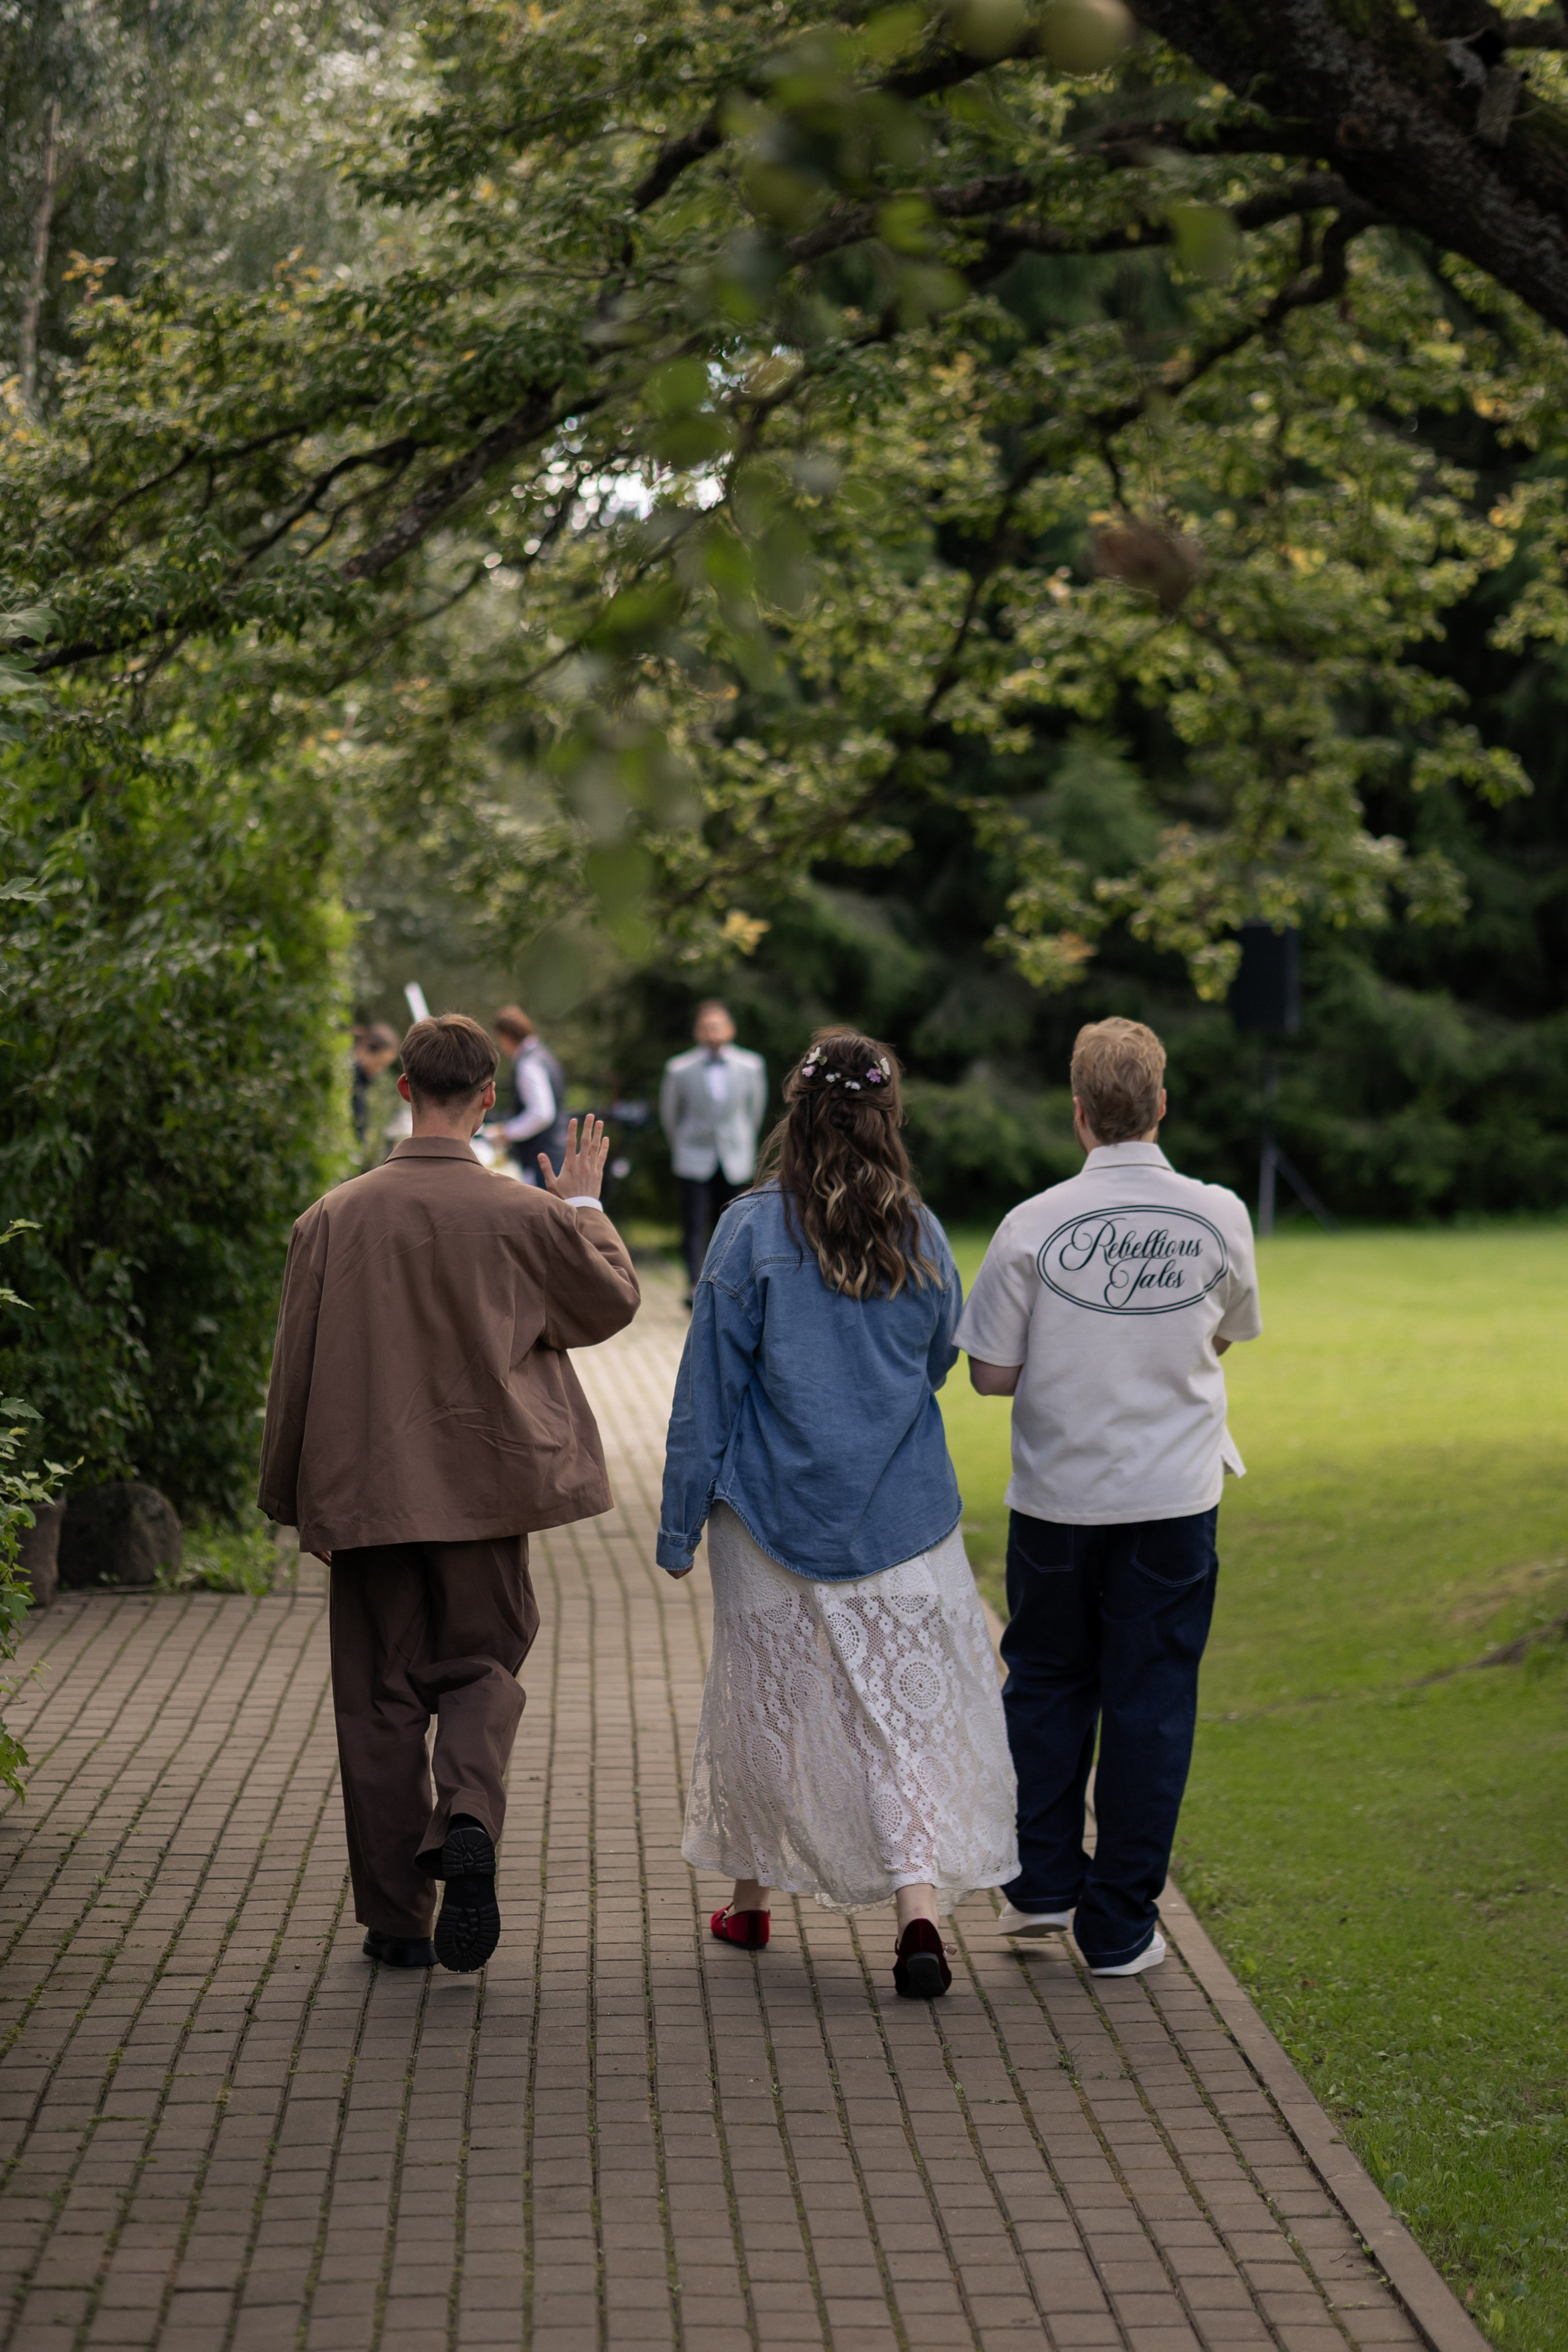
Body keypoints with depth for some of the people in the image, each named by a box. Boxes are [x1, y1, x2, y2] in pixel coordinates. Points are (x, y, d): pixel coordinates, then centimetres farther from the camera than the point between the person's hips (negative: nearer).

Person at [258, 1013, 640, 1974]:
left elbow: (296, 1371, 0)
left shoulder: (335, 1219, -6)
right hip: (485, 1491, 0)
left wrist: (292, 1498, 11)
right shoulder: (525, 1217, -9)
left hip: (367, 1494, 0)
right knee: (481, 1669, 14)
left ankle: (399, 1921, 13)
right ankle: (469, 1822, -15)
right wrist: (585, 1206, 23)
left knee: (381, 1698, 9)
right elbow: (614, 1299, 8)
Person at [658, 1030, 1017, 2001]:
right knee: (908, 1708, 1)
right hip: (903, 1516, 1)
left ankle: (751, 1898, 29)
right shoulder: (920, 1237, -2)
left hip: (776, 1512, -1)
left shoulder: (754, 1231, -10)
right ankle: (921, 1911, -14)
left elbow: (710, 1386, -7)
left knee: (766, 1699, 14)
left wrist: (682, 1521, 0)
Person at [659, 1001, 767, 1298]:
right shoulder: (679, 1069, -5)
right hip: (695, 1161, -2)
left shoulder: (750, 1066, -1)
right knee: (695, 1226, -12)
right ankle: (695, 1287, -16)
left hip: (735, 1162, 2)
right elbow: (669, 1113, 10)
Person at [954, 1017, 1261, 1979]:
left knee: (1049, 1683, 20)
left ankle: (1044, 1882, 23)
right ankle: (1120, 1927, 11)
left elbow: (992, 1375, -7)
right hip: (1174, 1500, 0)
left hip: (1059, 1500, 0)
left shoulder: (1035, 1226, -13)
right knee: (1151, 1700, 7)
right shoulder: (1220, 1217, -8)